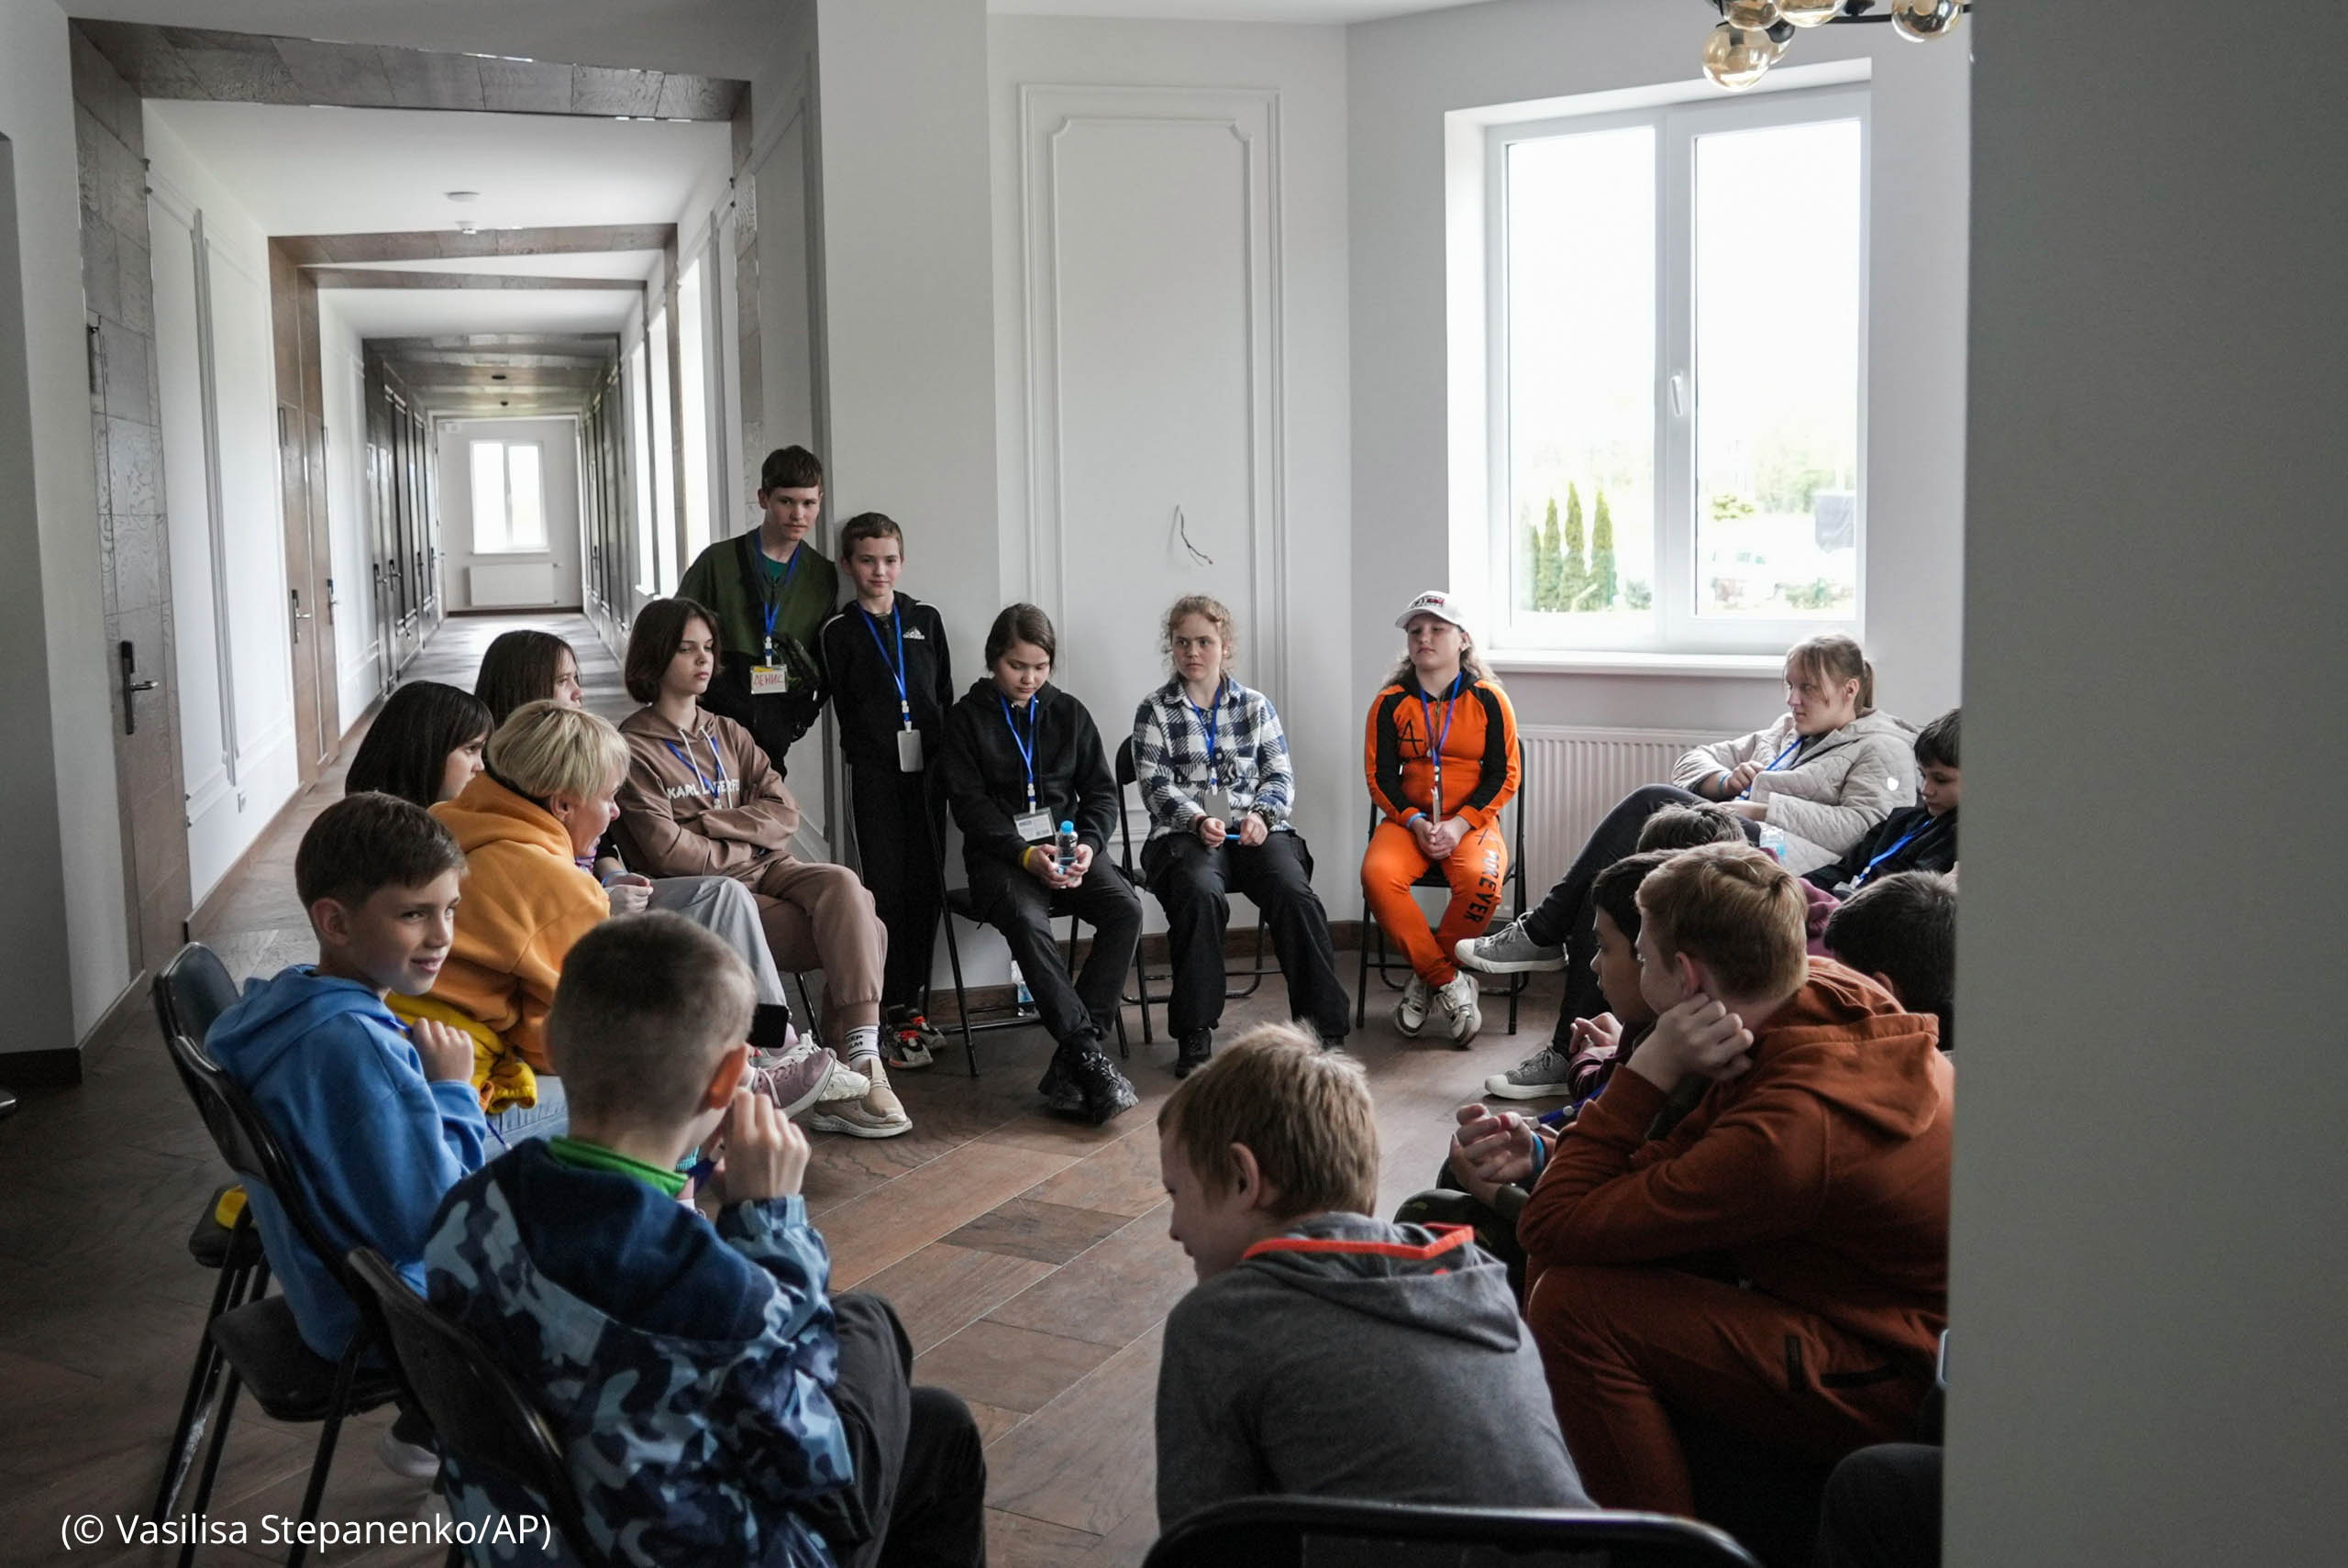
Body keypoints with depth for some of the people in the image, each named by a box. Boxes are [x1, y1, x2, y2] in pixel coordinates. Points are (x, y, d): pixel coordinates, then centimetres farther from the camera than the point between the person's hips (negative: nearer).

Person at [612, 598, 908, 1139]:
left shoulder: (727, 734, 21)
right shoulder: (633, 748, 0)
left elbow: (784, 812, 9)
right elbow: (668, 852, -10)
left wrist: (710, 822, -5)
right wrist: (749, 843, -2)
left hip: (766, 871, 6)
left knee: (842, 885, -28)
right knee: (864, 932, -24)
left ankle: (859, 1063, -30)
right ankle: (853, 1075, -22)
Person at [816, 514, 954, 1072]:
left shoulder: (926, 619, 10)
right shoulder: (838, 632, 2)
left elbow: (945, 694, 11)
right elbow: (846, 710, 2)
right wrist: (879, 754, -5)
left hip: (928, 771, 3)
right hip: (875, 775, -3)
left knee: (927, 889, 6)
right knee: (888, 890, -5)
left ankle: (912, 1005, 18)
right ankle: (893, 1017, 1)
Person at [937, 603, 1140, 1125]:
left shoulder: (1069, 712, 14)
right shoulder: (966, 717, 5)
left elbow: (1101, 790, 11)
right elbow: (969, 802, -4)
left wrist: (1089, 843, -10)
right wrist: (1025, 854, -18)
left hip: (1067, 848, 3)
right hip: (999, 855, -3)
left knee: (1126, 909, -26)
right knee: (1027, 921, -36)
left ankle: (1069, 1066, -28)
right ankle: (1088, 1053, -36)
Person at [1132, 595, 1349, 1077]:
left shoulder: (1256, 706, 15)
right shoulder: (1155, 711, 9)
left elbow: (1280, 774, 10)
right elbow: (1156, 785, 0)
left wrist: (1261, 815, -11)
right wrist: (1198, 820, -18)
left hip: (1256, 829, 2)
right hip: (1185, 833, -2)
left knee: (1296, 894, -28)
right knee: (1201, 894, -35)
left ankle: (1325, 1026, -21)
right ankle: (1195, 1036, -25)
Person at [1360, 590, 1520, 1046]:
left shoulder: (1488, 699, 2)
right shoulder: (1391, 702, 6)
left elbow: (1504, 776, 0)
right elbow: (1380, 776, 4)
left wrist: (1458, 825, -13)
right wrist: (1416, 822, -13)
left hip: (1471, 821, -1)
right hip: (1408, 820, 2)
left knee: (1480, 880, -34)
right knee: (1377, 875, -31)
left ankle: (1426, 979, -11)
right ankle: (1450, 983, -18)